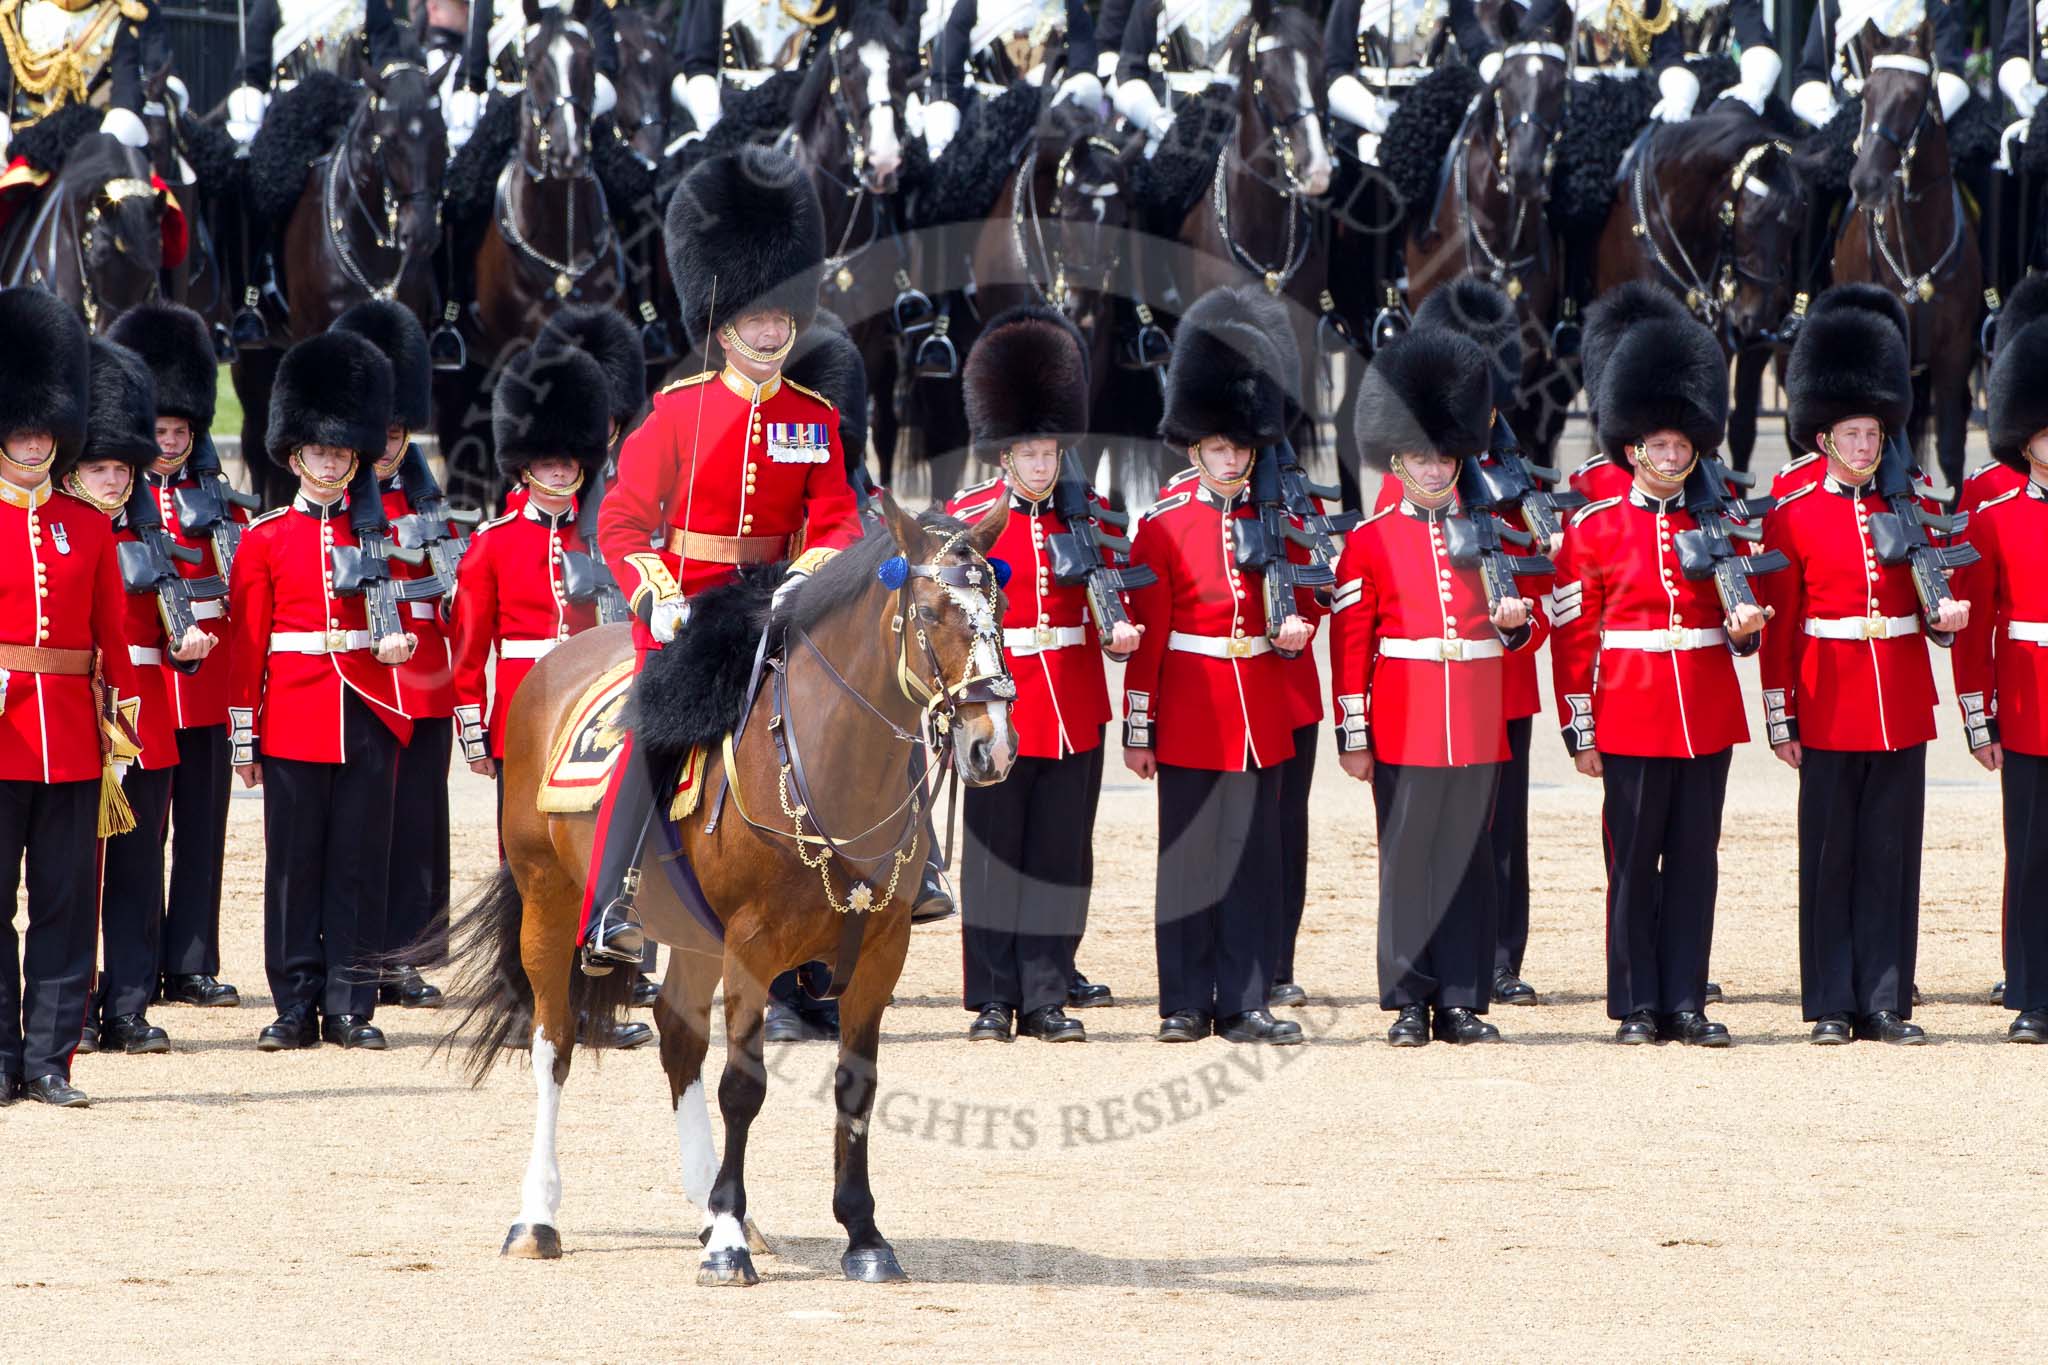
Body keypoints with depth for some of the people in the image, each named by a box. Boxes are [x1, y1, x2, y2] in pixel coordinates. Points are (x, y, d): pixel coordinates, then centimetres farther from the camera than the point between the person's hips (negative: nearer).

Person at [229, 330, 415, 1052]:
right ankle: (296, 1007, 5)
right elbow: (245, 640, 2)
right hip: (294, 716, -2)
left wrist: (400, 639, -3)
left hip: (369, 716, 2)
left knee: (360, 862, 1)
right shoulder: (265, 538, 4)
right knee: (293, 861, 0)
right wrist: (243, 735, -2)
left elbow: (399, 608, 18)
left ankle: (351, 1006, 5)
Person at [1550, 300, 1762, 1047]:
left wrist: (1743, 628, -10)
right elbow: (1572, 635, -1)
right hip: (1632, 718, -3)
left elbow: (1738, 618, 15)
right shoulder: (1595, 530, 0)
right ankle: (1638, 1005, 5)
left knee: (1695, 860, 4)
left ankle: (1687, 1002, 8)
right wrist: (1580, 731, -4)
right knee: (1633, 863, 0)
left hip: (1707, 718, 3)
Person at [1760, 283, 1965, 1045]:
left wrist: (1946, 615, -10)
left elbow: (1935, 601, 14)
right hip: (1830, 710, -3)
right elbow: (1777, 627, -1)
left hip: (1902, 711, 3)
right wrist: (1781, 719, -4)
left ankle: (1886, 1002, 7)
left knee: (1892, 855, 4)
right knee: (1830, 857, 1)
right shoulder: (1794, 519, -1)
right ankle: (1832, 1005, 6)